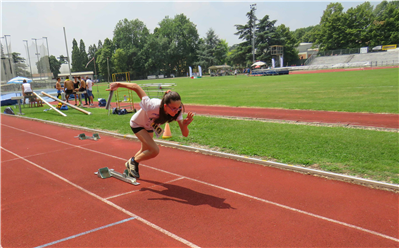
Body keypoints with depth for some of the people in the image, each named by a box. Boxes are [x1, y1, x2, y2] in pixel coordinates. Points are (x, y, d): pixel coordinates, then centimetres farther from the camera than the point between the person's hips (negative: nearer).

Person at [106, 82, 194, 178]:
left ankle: (130, 165, 55)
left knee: (145, 151, 25)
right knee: (154, 150, -20)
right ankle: (133, 161, 9)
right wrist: (118, 84, -29)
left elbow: (185, 134, -34)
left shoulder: (177, 110, -33)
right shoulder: (152, 106, -47)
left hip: (150, 126, 6)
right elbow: (136, 87, -39)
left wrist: (185, 125, -55)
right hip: (137, 124, -6)